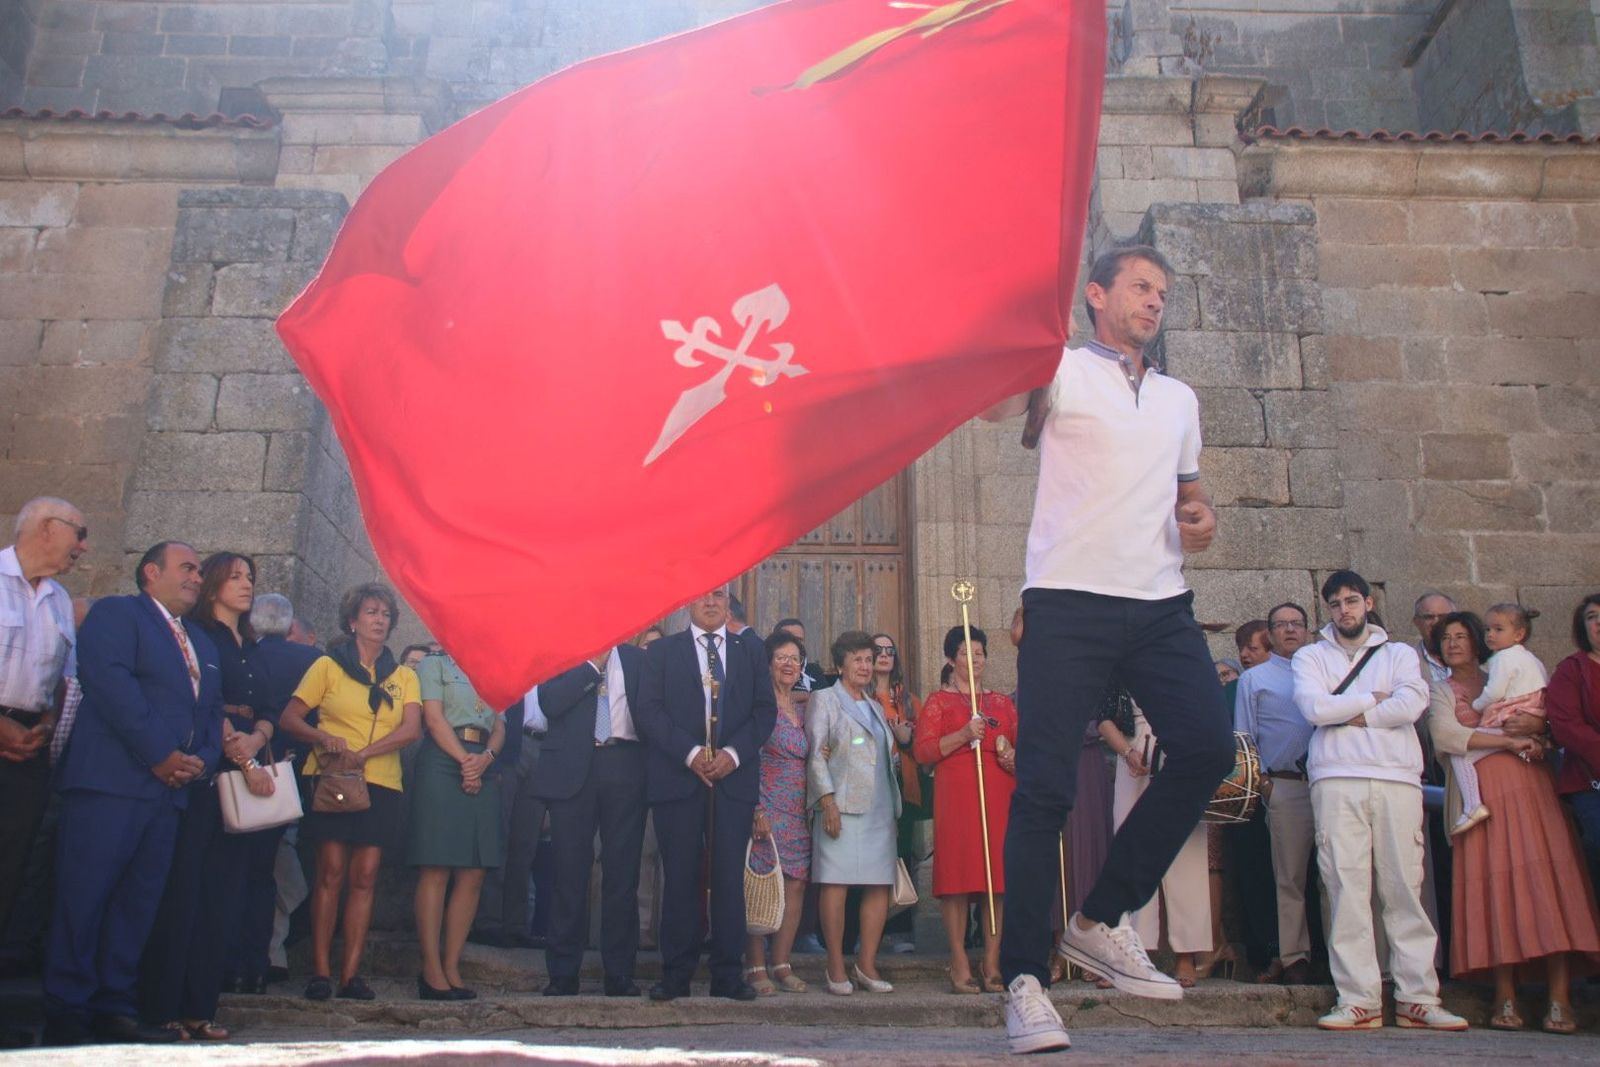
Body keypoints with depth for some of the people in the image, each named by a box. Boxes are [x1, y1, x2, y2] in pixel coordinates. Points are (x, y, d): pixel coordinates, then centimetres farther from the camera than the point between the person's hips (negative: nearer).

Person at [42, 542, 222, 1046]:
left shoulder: (203, 643, 24)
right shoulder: (115, 613, 2)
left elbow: (212, 712, 21)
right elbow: (110, 683, -13)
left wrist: (202, 759, -1)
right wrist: (160, 755, -16)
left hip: (169, 790, 7)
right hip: (110, 782, -7)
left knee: (138, 904, 7)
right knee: (84, 900, -5)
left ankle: (115, 1010, 12)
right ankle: (66, 1017, 1)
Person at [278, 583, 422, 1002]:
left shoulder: (403, 676, 14)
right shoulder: (328, 666, 8)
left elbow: (411, 729, -1)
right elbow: (289, 719, 2)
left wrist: (361, 754, -14)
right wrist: (325, 738, -17)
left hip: (380, 784, 2)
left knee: (365, 877, -2)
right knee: (331, 872, -8)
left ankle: (351, 973, -1)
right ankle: (321, 971, -4)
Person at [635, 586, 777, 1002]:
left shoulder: (751, 651, 15)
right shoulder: (661, 651, 9)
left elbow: (765, 710, 7)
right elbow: (648, 710, -1)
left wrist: (734, 753, -8)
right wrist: (690, 753, -12)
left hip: (735, 777, 1)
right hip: (678, 777, -1)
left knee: (730, 877, 1)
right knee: (681, 877, 1)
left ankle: (727, 975, 8)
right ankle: (676, 975, 8)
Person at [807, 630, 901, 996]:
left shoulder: (875, 707, 24)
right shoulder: (824, 700, 6)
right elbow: (816, 755, -3)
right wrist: (827, 801, -12)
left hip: (880, 808, 6)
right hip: (842, 807, -6)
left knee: (880, 885, 0)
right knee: (836, 882, -9)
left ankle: (866, 965, 7)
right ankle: (836, 968, -3)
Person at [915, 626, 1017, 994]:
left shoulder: (1003, 703, 20)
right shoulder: (938, 702, 9)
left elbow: (1022, 745, 24)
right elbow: (923, 751, -2)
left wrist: (1015, 759, 1)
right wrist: (963, 735, -14)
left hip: (1000, 796, 4)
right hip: (956, 795, -3)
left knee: (998, 877, -1)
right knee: (958, 876, -8)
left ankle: (992, 964, 5)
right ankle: (960, 965, -3)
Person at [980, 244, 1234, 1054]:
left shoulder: (1179, 400, 24)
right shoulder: (1062, 371, 5)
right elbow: (994, 402, -15)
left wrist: (1202, 517, 10)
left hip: (1161, 606, 6)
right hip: (1071, 601, -5)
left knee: (1208, 748, -8)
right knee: (1044, 788, -8)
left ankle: (1102, 922, 8)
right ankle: (1025, 980, -1)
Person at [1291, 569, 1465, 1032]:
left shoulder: (1399, 654, 20)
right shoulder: (1311, 656, 17)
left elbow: (1413, 704, -1)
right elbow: (1314, 707, -2)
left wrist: (1350, 715, -1)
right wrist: (1374, 699, 5)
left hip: (1398, 778, 1)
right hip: (1337, 781, -1)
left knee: (1405, 887, -2)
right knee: (1347, 887, -7)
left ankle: (1417, 999, 1)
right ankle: (1359, 1001, -6)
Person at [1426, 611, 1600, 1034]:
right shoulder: (1440, 691, 16)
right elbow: (1444, 735, -3)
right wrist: (1509, 740, -9)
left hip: (1527, 783, 2)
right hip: (1480, 790, -2)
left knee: (1546, 878, -11)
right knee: (1494, 885, -11)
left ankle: (1560, 1000, -13)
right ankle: (1505, 999, -9)